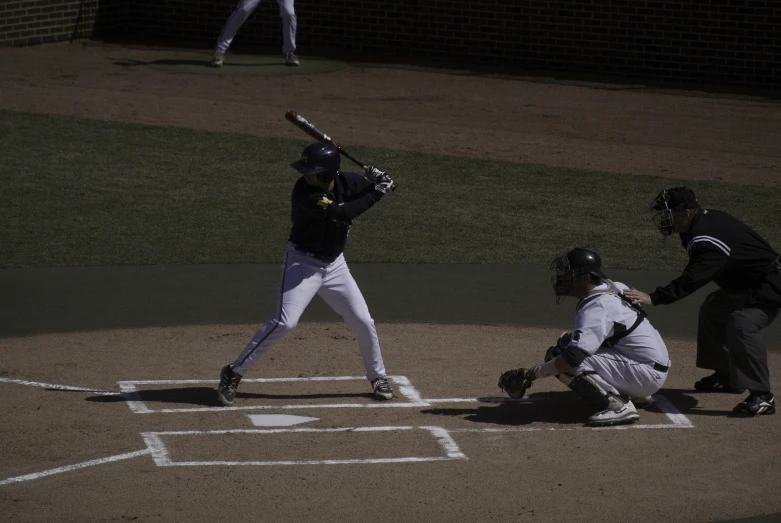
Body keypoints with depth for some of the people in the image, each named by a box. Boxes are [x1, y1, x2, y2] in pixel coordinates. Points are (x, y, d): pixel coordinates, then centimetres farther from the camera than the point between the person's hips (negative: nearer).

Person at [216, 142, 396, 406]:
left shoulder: (346, 181, -7)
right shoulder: (305, 193, -26)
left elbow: (386, 187, 5)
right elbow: (342, 213, -33)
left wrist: (380, 181, -18)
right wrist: (377, 192, -28)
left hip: (335, 265, 6)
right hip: (302, 263, -5)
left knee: (363, 322, 5)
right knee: (285, 322, -17)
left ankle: (377, 376, 27)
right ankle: (233, 373, -8)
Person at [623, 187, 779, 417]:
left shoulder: (707, 241, -30)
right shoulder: (706, 219, 0)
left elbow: (691, 281, -40)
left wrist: (653, 299, -45)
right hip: (743, 285, 12)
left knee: (742, 324, -33)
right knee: (712, 311, 25)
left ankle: (761, 397, -32)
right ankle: (725, 376, 34)